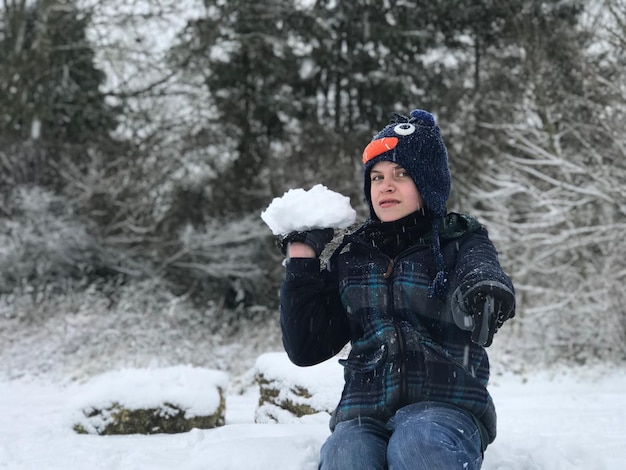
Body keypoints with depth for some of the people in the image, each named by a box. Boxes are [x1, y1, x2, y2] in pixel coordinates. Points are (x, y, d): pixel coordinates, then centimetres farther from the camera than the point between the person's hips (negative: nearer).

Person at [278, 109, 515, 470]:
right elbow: (305, 349, 13)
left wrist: (484, 289, -45)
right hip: (363, 416, 3)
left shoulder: (461, 242, 8)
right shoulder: (352, 256, 17)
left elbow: (481, 272, -19)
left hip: (445, 411, -2)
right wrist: (302, 259, 6)